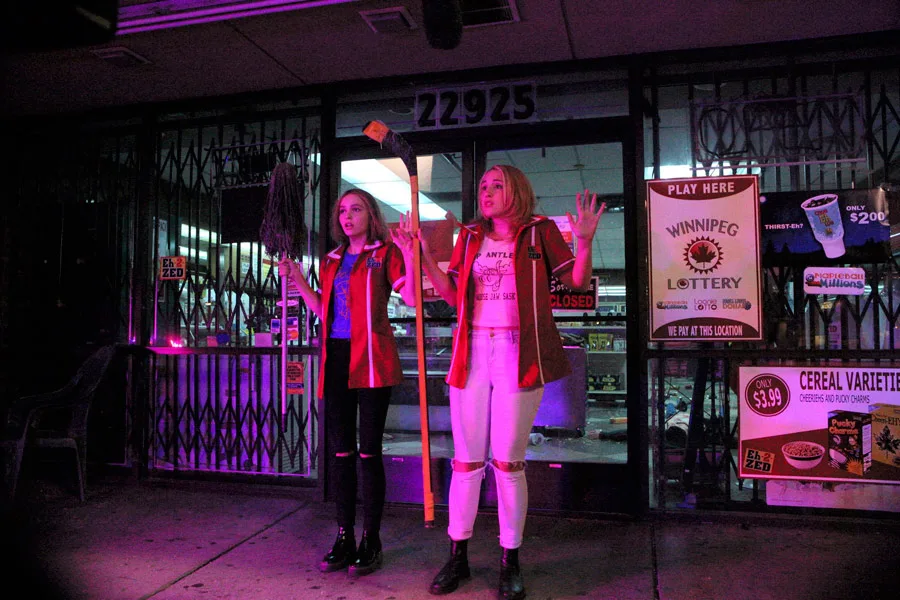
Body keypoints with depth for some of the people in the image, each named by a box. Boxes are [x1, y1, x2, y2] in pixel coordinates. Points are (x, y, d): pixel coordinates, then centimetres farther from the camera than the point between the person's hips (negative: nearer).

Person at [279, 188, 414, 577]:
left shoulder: (385, 253, 3)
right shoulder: (331, 261, 20)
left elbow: (410, 297, -11)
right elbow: (323, 311, 21)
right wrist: (297, 281, 15)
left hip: (370, 360, -6)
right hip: (336, 359, 6)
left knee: (368, 451, -1)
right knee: (340, 451, 9)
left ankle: (370, 541, 11)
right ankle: (344, 538, 19)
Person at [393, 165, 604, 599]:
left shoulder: (539, 232, 4)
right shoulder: (470, 237, 14)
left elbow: (578, 282, 0)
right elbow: (451, 293, 11)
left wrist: (584, 242, -16)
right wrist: (421, 256, 5)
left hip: (517, 353, -3)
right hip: (472, 352, 4)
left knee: (508, 461, 2)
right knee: (466, 459, 7)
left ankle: (510, 561, 17)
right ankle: (458, 555, 21)